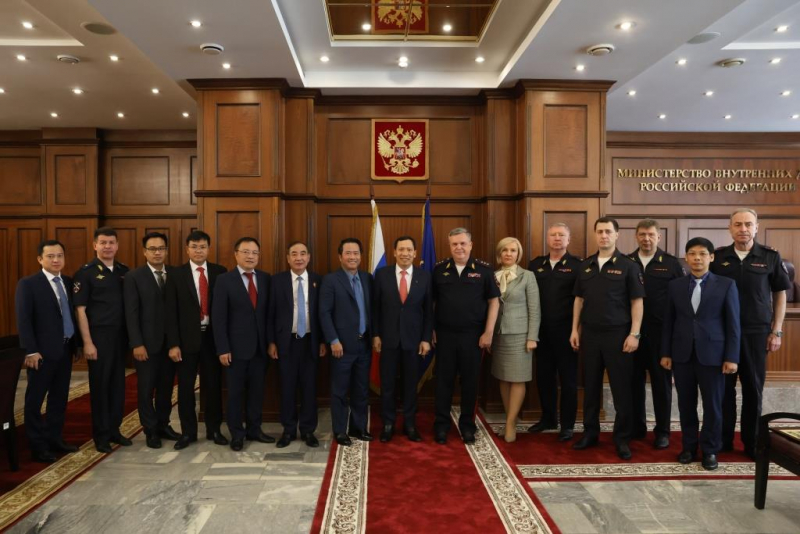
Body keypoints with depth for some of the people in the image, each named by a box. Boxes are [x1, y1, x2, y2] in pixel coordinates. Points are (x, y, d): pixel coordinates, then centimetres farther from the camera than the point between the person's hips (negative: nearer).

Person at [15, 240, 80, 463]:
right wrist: (30, 351, -17)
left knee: (59, 398, 13)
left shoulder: (69, 282, 9)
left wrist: (78, 342, 5)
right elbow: (23, 320, -12)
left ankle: (55, 440, 24)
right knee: (35, 400, 5)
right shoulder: (28, 284, -7)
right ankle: (38, 447, 14)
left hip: (66, 349, 6)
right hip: (42, 351, -6)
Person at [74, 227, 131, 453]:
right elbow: (80, 310, -8)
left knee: (118, 384, 11)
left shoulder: (125, 271, 7)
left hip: (121, 335, 4)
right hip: (98, 336, -4)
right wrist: (87, 342, -12)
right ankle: (101, 434, 17)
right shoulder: (86, 272, -6)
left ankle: (114, 429, 25)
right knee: (99, 385, 5)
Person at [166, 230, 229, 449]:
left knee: (213, 385, 10)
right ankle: (188, 432, 23)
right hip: (187, 338, -1)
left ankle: (214, 430, 25)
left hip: (213, 336, 1)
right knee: (186, 387, 8)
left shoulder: (220, 272, 2)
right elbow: (171, 312, -4)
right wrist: (173, 344, -9)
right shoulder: (176, 274, -1)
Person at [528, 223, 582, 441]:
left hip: (565, 330, -4)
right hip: (541, 330, 4)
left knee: (568, 378, 7)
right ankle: (548, 418, 28)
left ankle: (567, 425, 18)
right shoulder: (535, 264, 8)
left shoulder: (576, 265, -3)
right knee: (544, 376, 13)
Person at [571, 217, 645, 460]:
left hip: (618, 334, -3)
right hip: (590, 333, 4)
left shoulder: (628, 265, -3)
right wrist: (575, 330, 7)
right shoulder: (585, 265, 8)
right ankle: (590, 432, 23)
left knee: (621, 388, 4)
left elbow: (636, 302, -5)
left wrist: (634, 333, -11)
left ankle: (622, 438, 17)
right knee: (590, 386, 11)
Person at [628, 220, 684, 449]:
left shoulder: (671, 263, 1)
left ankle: (662, 431, 19)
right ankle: (637, 427, 22)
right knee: (634, 380, 9)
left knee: (662, 381, 7)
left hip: (661, 331, -1)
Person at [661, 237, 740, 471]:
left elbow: (733, 324, -2)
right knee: (686, 404, 9)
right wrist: (665, 353, 4)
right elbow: (668, 322, 7)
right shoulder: (675, 285, 5)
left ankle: (710, 450, 22)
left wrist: (731, 357, -7)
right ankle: (689, 446, 23)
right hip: (682, 354, 2)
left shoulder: (726, 285, 0)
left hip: (712, 354, -2)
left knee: (712, 405, 7)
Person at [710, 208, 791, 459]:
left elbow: (780, 294, 4)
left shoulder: (770, 256, -1)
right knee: (724, 386, 8)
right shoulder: (717, 257, 0)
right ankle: (723, 439, 20)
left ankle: (751, 442, 23)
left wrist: (777, 331, -1)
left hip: (757, 332, 0)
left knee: (753, 388, 9)